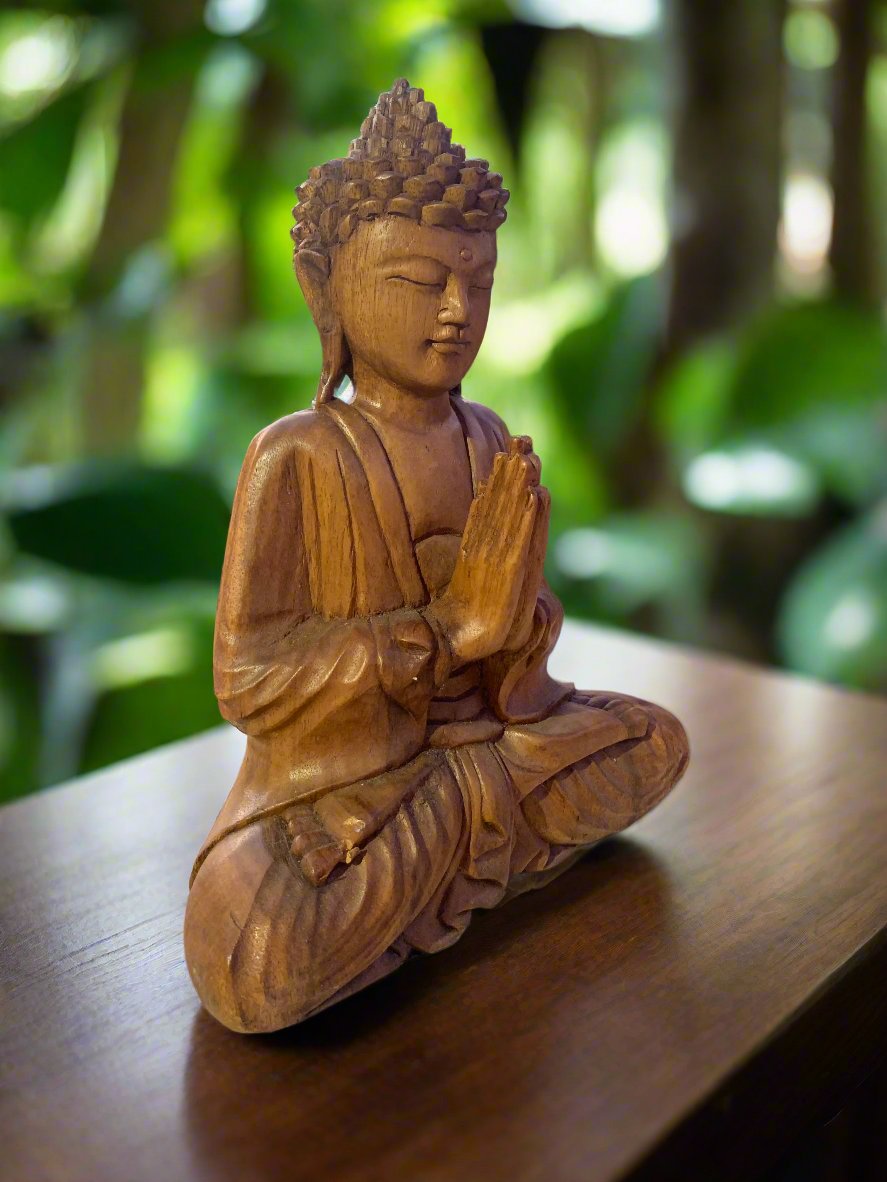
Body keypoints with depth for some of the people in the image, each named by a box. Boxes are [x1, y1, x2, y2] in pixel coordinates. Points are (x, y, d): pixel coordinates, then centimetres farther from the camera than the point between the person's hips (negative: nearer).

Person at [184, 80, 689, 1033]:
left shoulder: (490, 443, -3)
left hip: (478, 735, 6)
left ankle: (426, 863, 7)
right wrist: (444, 629, -25)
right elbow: (246, 679, -19)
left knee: (656, 742, 13)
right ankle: (464, 854, 0)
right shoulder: (297, 457, -18)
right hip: (338, 765, -5)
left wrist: (511, 614, -22)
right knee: (250, 972, -29)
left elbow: (519, 625, 3)